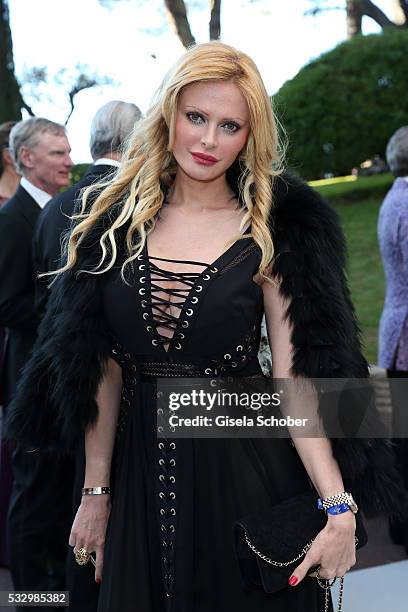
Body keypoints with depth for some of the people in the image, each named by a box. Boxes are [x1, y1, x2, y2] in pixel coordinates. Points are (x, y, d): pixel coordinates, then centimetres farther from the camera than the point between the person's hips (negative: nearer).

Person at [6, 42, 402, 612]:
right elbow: (102, 368, 4)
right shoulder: (115, 218, 1)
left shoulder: (273, 231, -6)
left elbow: (296, 378, -11)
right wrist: (96, 491, 4)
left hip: (244, 472, -2)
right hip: (140, 467, 3)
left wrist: (339, 506, -21)